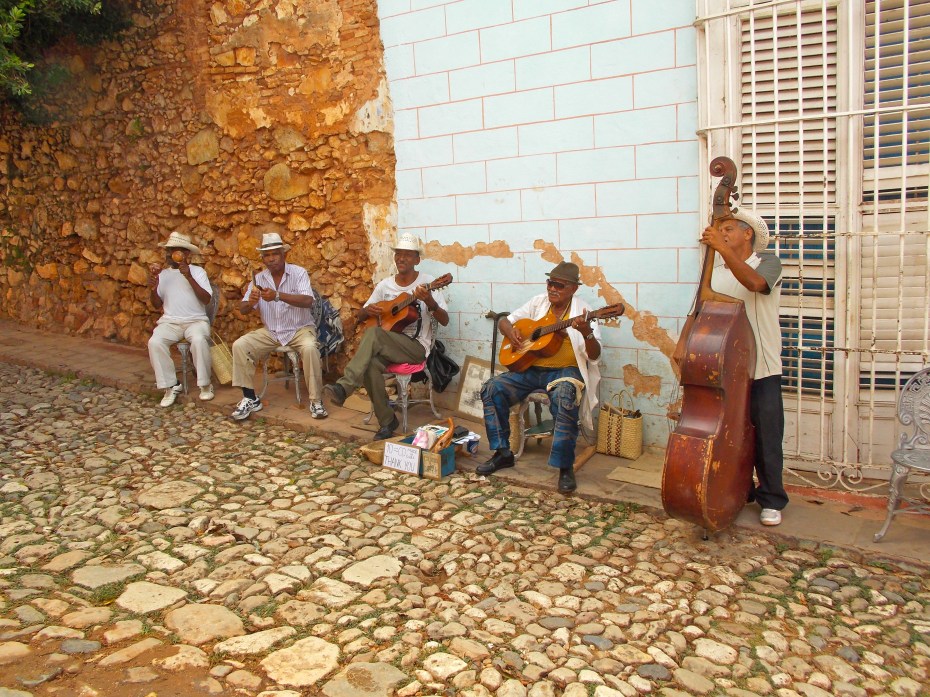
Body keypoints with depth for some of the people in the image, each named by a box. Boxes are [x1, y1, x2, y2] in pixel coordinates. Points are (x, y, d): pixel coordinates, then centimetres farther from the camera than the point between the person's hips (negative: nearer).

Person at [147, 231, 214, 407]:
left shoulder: (198, 271, 1)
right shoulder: (163, 274, 12)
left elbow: (206, 299, -11)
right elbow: (157, 305, 13)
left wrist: (189, 277, -19)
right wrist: (153, 289, -8)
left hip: (196, 320, -3)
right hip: (170, 321, 3)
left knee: (199, 340, -36)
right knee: (155, 342, -28)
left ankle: (205, 384, -16)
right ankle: (171, 386, -14)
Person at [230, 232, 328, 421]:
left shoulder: (298, 273, -10)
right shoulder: (259, 278, 2)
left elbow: (308, 301, -26)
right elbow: (243, 308, -1)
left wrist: (278, 295, -38)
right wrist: (250, 302, -27)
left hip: (299, 329, -4)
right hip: (270, 331, 4)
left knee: (310, 348, -35)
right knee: (239, 345, -16)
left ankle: (316, 401, -20)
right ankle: (250, 398, -5)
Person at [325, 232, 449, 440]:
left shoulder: (427, 282, -2)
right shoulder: (385, 285, 11)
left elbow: (444, 321, -10)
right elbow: (360, 316, 16)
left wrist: (430, 302, -30)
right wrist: (368, 310, -9)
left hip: (416, 347, -4)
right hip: (387, 347, 4)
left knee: (373, 333, -32)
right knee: (371, 365, -31)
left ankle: (344, 387, -34)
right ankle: (387, 421, -17)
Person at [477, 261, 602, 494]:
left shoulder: (582, 311, -6)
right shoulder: (538, 303, 8)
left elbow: (594, 355, -14)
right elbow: (505, 320, 15)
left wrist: (587, 333, -35)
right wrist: (510, 331, -9)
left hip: (566, 370, -5)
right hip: (531, 367, 5)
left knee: (565, 399, -37)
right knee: (491, 389, -14)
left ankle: (565, 467, -22)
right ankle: (503, 452, -1)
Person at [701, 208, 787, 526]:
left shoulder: (768, 262, -3)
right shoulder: (716, 275, 11)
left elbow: (754, 282, -27)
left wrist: (722, 248, -32)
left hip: (762, 369, -4)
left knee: (767, 437, 3)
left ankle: (771, 500, 17)